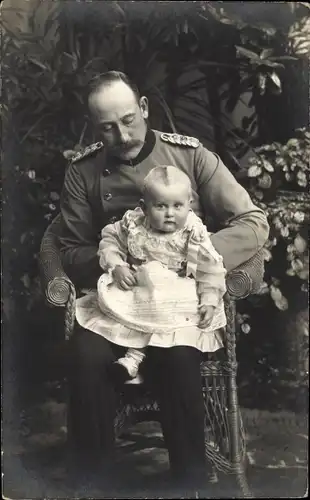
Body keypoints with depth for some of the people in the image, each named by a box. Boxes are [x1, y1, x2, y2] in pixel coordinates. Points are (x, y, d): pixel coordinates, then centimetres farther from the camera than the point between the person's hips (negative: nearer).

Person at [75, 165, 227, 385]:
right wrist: (116, 266, -9)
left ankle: (135, 356, -22)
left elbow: (211, 270, -5)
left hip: (176, 299, -3)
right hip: (136, 292, 3)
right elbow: (111, 240, 8)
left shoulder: (195, 234, -10)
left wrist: (210, 301, -16)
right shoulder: (133, 224, -5)